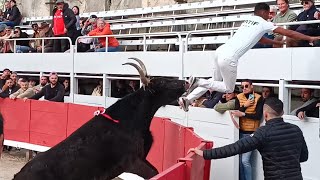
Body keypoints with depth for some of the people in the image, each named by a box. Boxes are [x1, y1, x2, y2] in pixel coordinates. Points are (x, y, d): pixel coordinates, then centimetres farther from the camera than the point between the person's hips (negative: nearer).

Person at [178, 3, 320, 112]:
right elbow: (288, 33, 8)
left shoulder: (249, 21, 27)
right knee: (228, 89, 8)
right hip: (229, 58, -8)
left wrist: (280, 43, 48)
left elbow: (261, 39, 43)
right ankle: (198, 82, -9)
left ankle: (188, 99, 15)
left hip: (221, 51, 8)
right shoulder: (263, 23, 5)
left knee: (216, 81, 25)